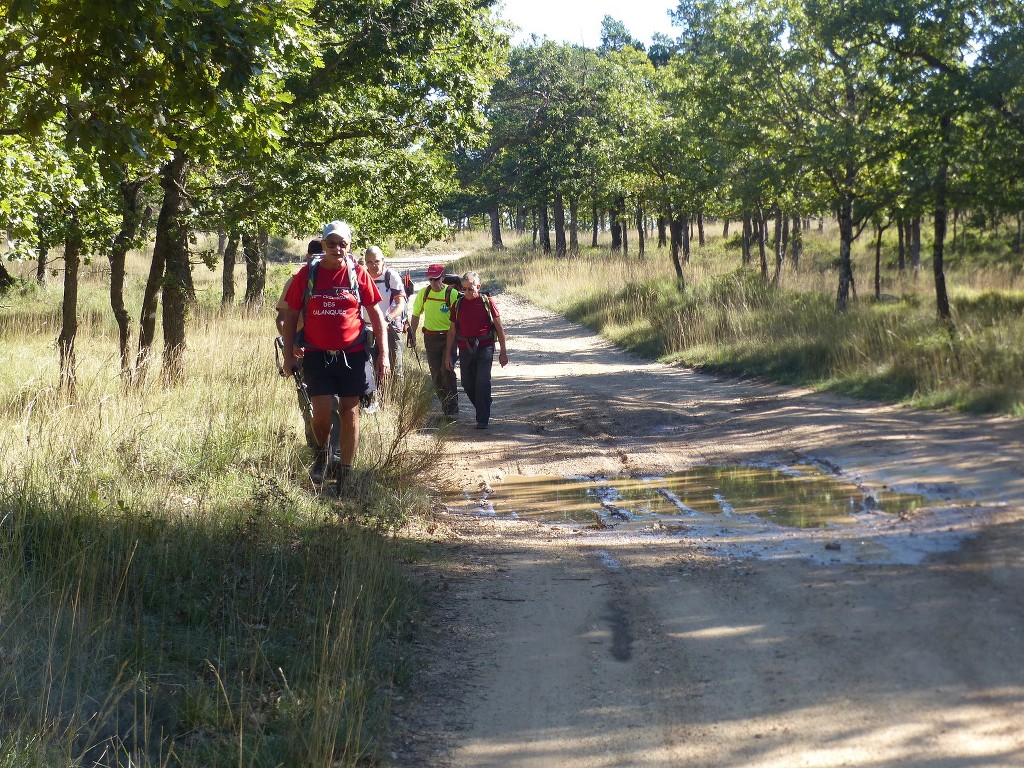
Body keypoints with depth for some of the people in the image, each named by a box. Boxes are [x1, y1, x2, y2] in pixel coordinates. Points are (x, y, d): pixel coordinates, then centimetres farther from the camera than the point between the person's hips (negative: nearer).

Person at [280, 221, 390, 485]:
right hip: (317, 354, 0)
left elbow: (376, 314, 4)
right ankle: (322, 453, 20)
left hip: (352, 354, 0)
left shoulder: (358, 274, 0)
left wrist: (384, 355, -1)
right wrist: (288, 354, 3)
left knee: (350, 411, 5)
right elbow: (291, 316, 7)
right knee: (322, 410, -11)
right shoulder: (307, 274, 1)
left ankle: (345, 473, 16)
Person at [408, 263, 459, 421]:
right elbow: (415, 315, 15)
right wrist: (412, 335, 10)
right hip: (430, 337, 4)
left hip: (449, 337, -4)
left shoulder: (452, 294, -8)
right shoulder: (423, 293, 3)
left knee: (447, 370, -15)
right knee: (436, 374, 5)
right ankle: (445, 407, 18)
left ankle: (452, 408, -7)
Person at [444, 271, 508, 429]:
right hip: (465, 349, 4)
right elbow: (452, 331, 13)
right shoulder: (458, 305, 8)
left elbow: (499, 327, 3)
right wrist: (448, 355, 11)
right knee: (467, 384, 7)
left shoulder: (487, 302, 0)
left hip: (484, 347, -4)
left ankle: (482, 420, -7)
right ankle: (482, 411, 30)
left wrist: (503, 352, 1)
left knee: (482, 382, -13)